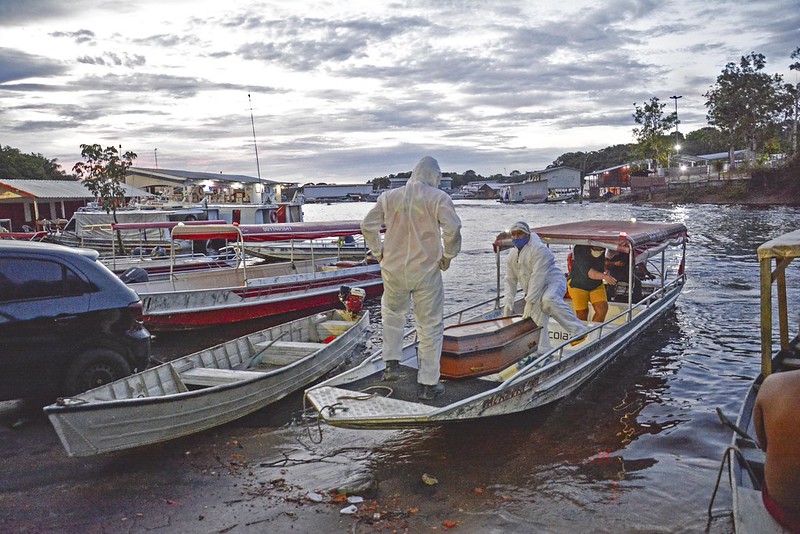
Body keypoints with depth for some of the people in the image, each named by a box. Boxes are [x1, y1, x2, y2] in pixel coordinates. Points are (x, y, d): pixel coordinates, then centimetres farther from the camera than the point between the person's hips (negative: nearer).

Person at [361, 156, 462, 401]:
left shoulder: (389, 196, 4)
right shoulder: (438, 197, -6)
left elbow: (368, 226, 2)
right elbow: (452, 229, -18)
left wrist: (379, 253, 11)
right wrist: (448, 256, -4)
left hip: (393, 270, 3)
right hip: (426, 272, -3)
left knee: (392, 313, 29)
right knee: (430, 326, 9)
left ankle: (391, 363, 20)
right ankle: (428, 384, 15)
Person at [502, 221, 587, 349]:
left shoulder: (539, 249, -14)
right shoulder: (512, 256, 12)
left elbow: (538, 277, -22)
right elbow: (510, 280, 12)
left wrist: (529, 302, -26)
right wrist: (508, 301, -3)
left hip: (553, 282, -8)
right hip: (535, 292, 8)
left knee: (548, 300, -39)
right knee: (537, 324, -3)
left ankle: (577, 329, -37)